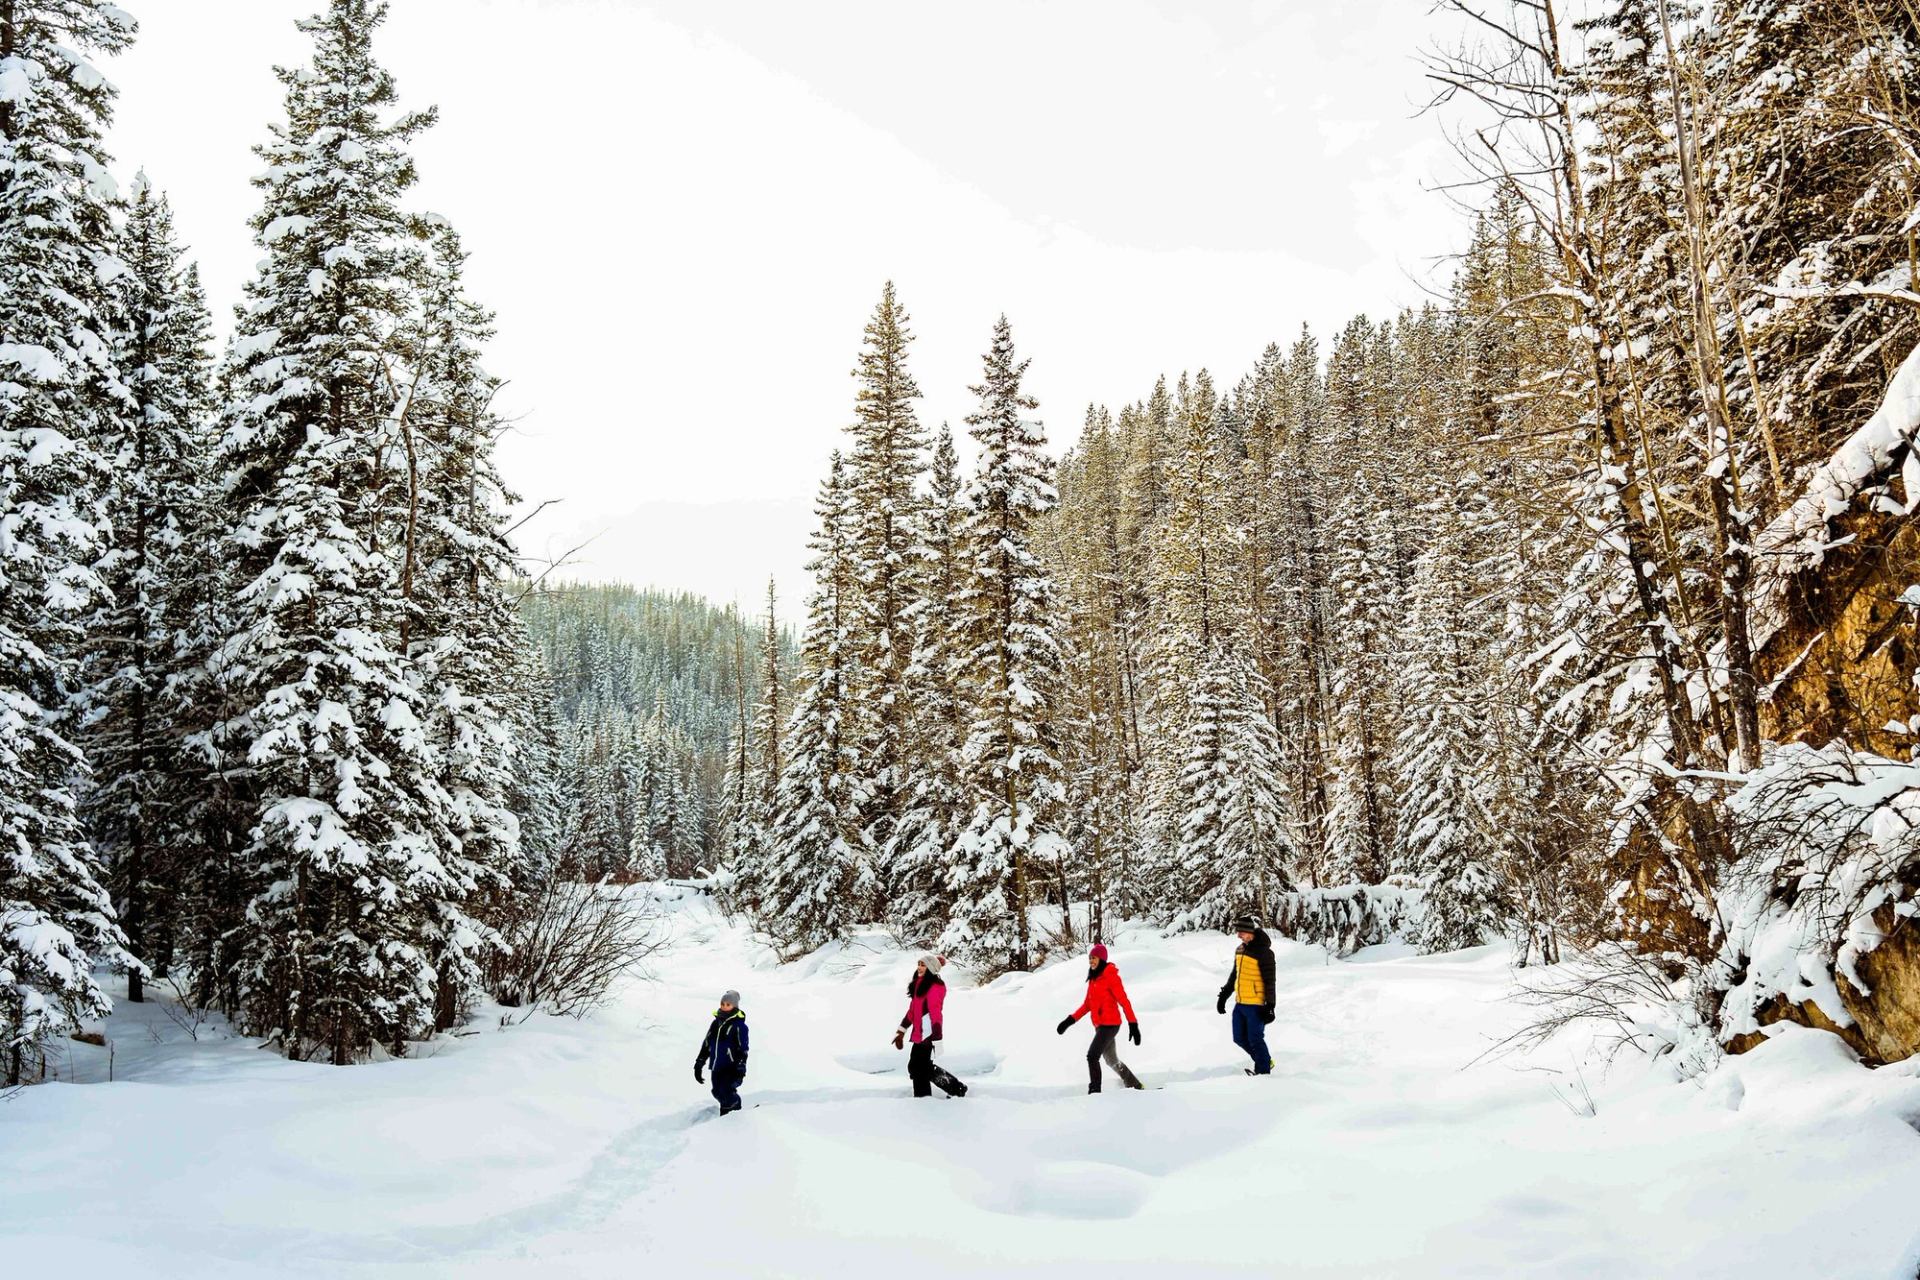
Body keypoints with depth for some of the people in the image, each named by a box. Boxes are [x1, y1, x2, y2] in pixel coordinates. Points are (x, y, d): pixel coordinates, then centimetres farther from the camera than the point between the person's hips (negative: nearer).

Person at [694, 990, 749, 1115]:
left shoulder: (739, 1025, -7)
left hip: (731, 1068, -7)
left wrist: (741, 1069, -19)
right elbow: (706, 1045, 19)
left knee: (726, 1094, -20)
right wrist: (699, 1065, 18)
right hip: (716, 1068, 7)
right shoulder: (716, 1023, 13)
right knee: (718, 1093, 7)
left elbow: (743, 1049, -11)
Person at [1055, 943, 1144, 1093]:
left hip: (1110, 1024, -9)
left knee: (1092, 1056, -17)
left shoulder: (1110, 976, -13)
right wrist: (1070, 1020, 9)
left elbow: (1124, 1001, -16)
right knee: (1112, 1060, 19)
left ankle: (1095, 1091, -14)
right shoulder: (1093, 978, 12)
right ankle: (1137, 1086, 34)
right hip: (1099, 1025, 9)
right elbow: (1087, 1004, 16)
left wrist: (1133, 1024, -21)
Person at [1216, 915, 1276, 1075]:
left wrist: (1269, 1006, -16)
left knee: (1255, 1040, -3)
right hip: (1240, 1003, 8)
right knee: (1240, 1038, 13)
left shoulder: (1263, 952, -14)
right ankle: (1265, 1060, 30)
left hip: (1255, 1005, -8)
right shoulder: (1239, 950, 11)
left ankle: (1264, 1071, 12)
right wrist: (1223, 996, 22)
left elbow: (1269, 981, -14)